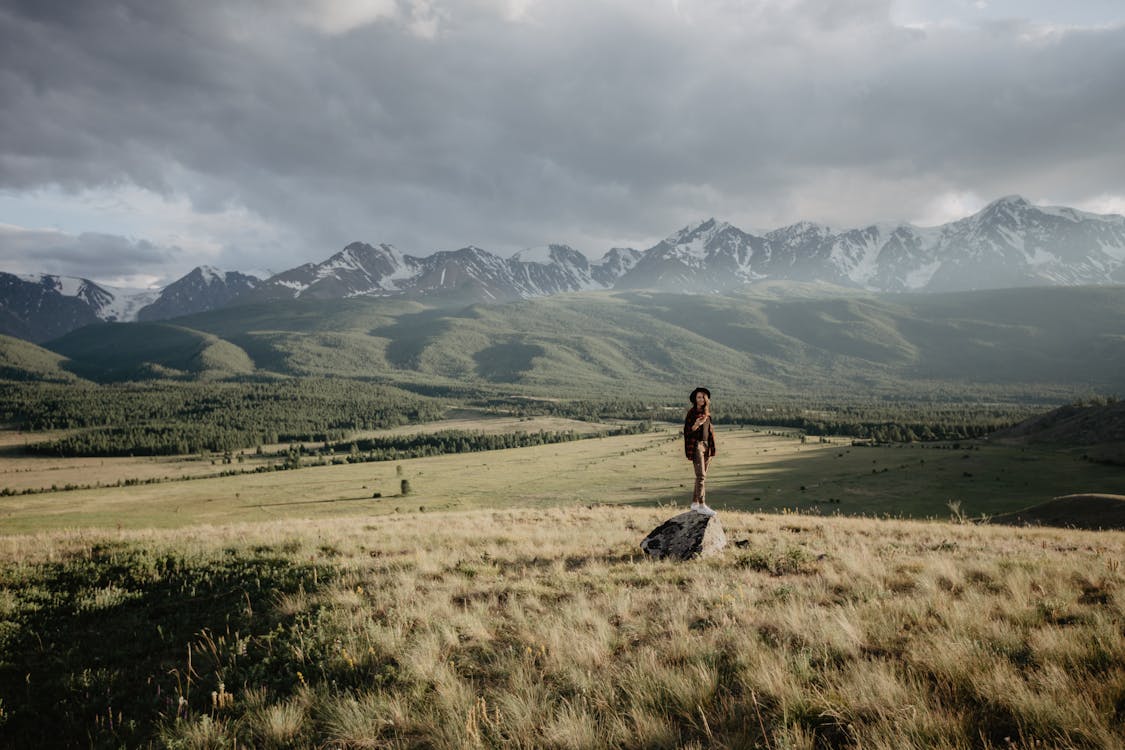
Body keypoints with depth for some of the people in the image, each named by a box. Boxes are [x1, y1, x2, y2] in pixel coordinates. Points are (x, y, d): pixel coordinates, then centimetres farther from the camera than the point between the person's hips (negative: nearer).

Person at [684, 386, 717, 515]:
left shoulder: (707, 413, 11)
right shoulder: (691, 412, -9)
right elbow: (687, 431, -10)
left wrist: (711, 447, 16)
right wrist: (696, 424, -30)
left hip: (706, 445, 7)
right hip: (696, 445, -7)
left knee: (702, 475, 9)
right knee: (701, 475, -12)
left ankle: (695, 503, 17)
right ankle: (702, 505, -13)